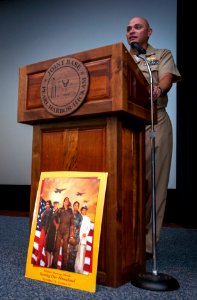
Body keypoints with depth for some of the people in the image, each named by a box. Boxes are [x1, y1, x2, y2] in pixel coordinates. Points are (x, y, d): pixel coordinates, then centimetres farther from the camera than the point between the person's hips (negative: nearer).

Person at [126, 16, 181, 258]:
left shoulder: (163, 55, 17)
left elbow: (167, 79, -4)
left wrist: (158, 89, -27)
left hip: (153, 123, -2)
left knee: (152, 182, -6)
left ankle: (146, 243, 1)